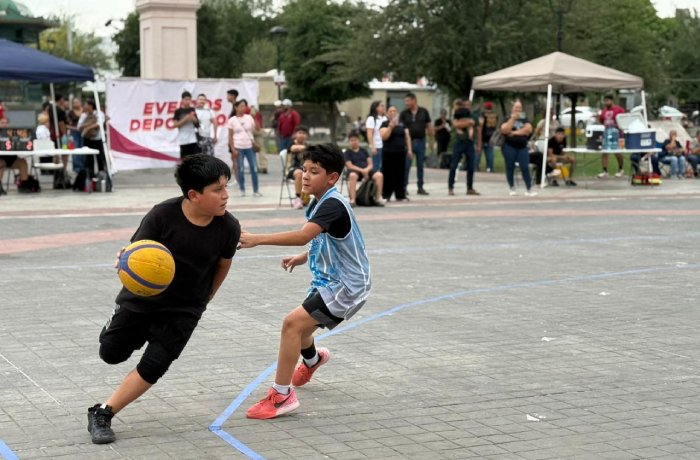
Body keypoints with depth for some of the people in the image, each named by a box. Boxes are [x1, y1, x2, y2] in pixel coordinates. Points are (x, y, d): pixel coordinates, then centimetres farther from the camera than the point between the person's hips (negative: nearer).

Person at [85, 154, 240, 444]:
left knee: (153, 367, -11)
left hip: (184, 309, 0)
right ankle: (138, 330, 44)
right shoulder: (163, 215, -25)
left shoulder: (229, 227, -18)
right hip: (142, 297, 0)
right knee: (111, 353, 10)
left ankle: (102, 414, 5)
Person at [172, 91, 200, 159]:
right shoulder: (178, 111, -1)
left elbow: (197, 123, 12)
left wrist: (193, 118, -9)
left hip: (193, 138, 2)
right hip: (183, 139, -2)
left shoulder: (193, 110, 8)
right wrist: (185, 119, -14)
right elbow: (176, 125, -4)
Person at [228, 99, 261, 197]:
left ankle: (256, 190, 4)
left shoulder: (249, 118, 7)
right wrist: (233, 149, -7)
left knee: (254, 168, -2)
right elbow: (230, 136, 1)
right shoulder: (232, 120, 1)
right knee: (241, 169, 1)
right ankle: (242, 190, 11)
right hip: (238, 147, -2)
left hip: (250, 146, 2)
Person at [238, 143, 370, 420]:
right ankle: (311, 361, 62)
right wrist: (303, 258, 9)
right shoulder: (318, 203, 7)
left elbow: (303, 236, -39)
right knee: (300, 327, 26)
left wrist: (257, 239, -42)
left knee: (293, 323, -22)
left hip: (346, 286, -10)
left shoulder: (333, 205, -23)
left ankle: (282, 395, -18)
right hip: (328, 281, 10)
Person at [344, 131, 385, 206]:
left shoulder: (363, 151, 22)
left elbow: (370, 164, 15)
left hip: (366, 170, 4)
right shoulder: (347, 152, 11)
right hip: (355, 170, -3)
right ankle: (352, 200, -44)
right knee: (352, 175, -42)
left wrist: (366, 170, -10)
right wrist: (362, 170, -16)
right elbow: (349, 166, -3)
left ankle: (378, 198, -21)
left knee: (379, 175, -27)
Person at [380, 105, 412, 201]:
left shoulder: (402, 124, 13)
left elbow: (407, 137, 13)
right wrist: (390, 126, -21)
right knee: (388, 174, -2)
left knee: (400, 174, 6)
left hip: (401, 153, 4)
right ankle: (386, 195, 4)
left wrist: (409, 149, 5)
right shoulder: (385, 124, 0)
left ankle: (400, 195, 11)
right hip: (388, 153, -4)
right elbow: (384, 137, -13)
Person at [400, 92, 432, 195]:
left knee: (420, 165, 8)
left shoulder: (423, 112, 3)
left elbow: (428, 126, 7)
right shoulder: (404, 113, 0)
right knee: (406, 165, -2)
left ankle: (420, 187, 14)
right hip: (409, 141, -1)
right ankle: (404, 187, 4)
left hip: (420, 141, 1)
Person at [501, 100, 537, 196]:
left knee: (525, 167, -6)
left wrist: (514, 132, -10)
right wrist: (513, 118, -13)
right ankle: (512, 189, 13)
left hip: (522, 146, 1)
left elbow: (528, 129, -6)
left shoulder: (524, 120, 12)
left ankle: (529, 190, -4)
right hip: (509, 146, -1)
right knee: (510, 167, 2)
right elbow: (505, 130, -13)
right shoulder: (507, 119, 6)